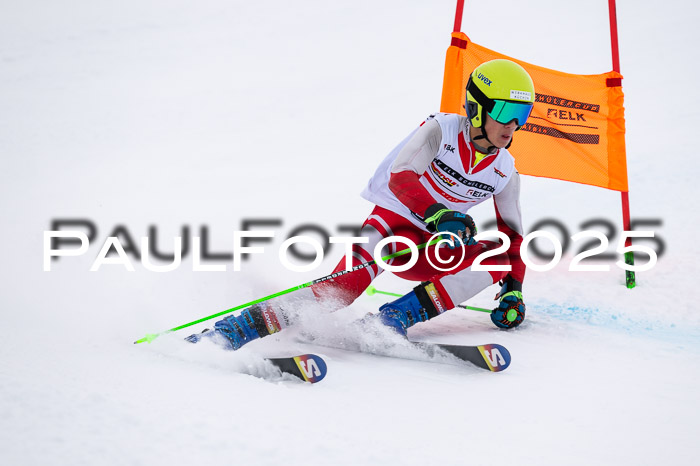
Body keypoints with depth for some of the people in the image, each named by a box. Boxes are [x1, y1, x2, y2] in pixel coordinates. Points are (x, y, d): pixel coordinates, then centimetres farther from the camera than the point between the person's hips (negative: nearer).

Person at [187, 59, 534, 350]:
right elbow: (399, 176, -27)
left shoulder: (505, 173, 4)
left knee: (498, 258, -20)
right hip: (391, 219, -5)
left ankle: (394, 319, -24)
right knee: (342, 289, -33)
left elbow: (513, 236, 15)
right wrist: (437, 214, -43)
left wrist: (513, 289, 2)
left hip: (427, 251, 6)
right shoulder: (441, 131, -10)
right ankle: (233, 331, -36)